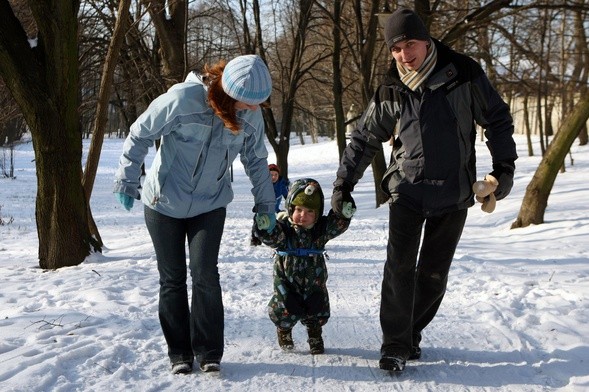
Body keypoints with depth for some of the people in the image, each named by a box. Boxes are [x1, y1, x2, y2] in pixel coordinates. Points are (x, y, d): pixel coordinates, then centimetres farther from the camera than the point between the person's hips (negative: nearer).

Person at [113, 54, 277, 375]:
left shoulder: (251, 115, -12)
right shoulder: (182, 99, -26)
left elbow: (256, 161, 5)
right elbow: (140, 135, -14)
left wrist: (265, 204, 8)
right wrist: (127, 181, -9)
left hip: (210, 205, 2)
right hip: (164, 202, -2)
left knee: (205, 275, -7)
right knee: (172, 278, 5)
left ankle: (209, 352, 7)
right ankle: (179, 353, 17)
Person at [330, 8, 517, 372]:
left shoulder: (464, 75, -6)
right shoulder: (390, 93, 0)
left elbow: (498, 118, 4)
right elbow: (364, 139, 9)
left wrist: (504, 166, -2)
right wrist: (343, 184, 5)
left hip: (454, 192, 0)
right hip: (407, 190, 0)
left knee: (434, 274, 6)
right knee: (399, 267, -9)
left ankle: (412, 334, 24)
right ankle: (395, 344, 0)